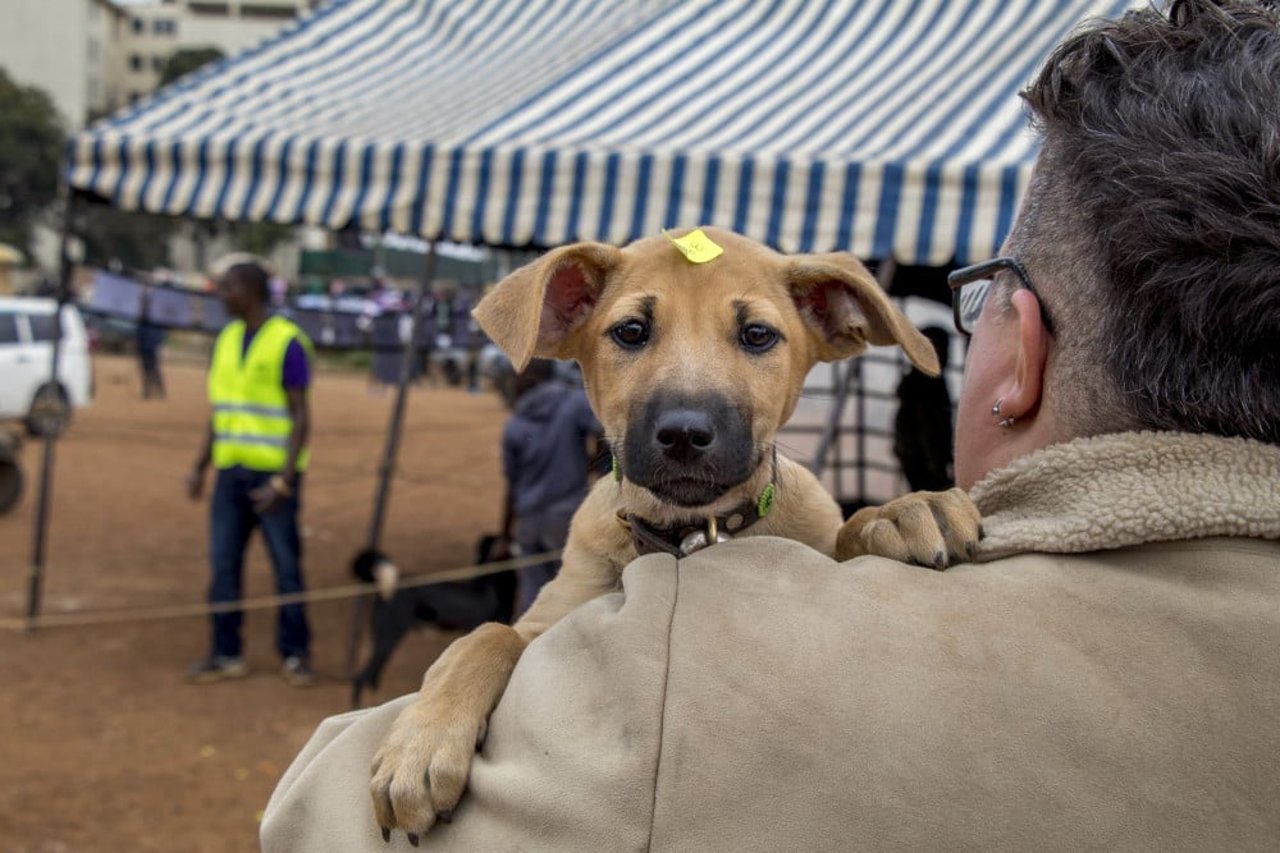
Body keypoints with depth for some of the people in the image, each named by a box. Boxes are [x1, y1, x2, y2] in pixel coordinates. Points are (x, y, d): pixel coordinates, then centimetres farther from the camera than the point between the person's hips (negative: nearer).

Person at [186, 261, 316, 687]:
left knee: (286, 566, 2)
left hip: (273, 475, -6)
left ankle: (295, 653, 13)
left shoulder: (287, 342, -9)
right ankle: (226, 654, 13)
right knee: (223, 565, 5)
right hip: (231, 472, 6)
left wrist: (283, 481, -17)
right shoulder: (227, 340, 12)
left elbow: (300, 417, -11)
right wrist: (200, 467, 12)